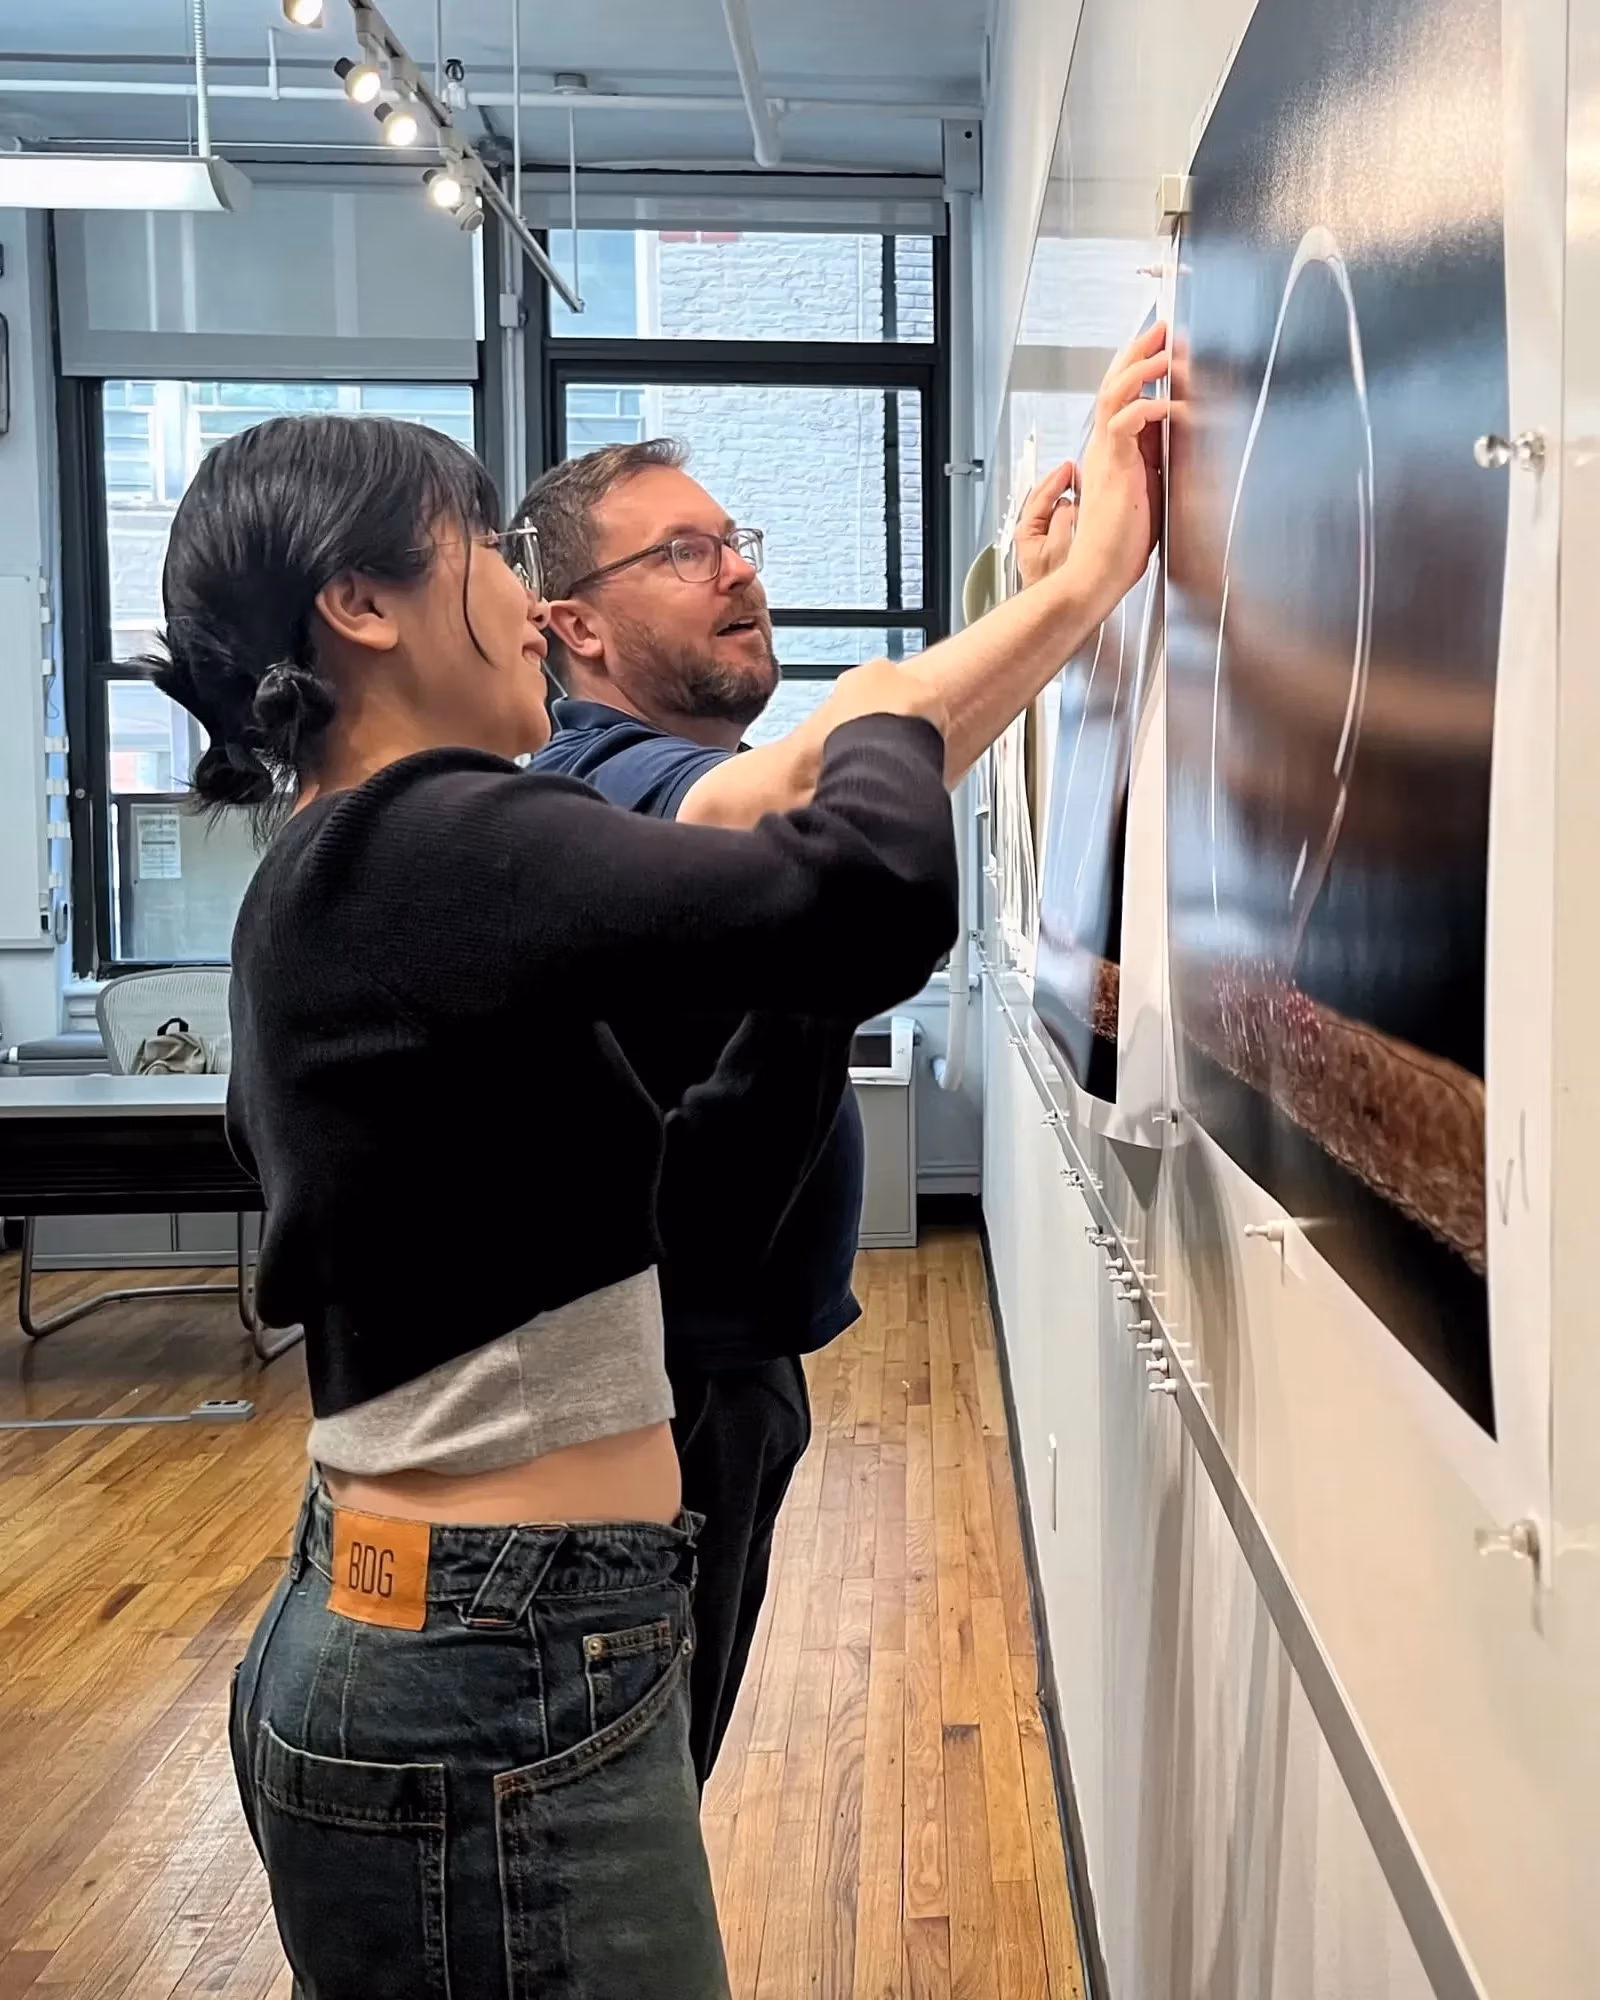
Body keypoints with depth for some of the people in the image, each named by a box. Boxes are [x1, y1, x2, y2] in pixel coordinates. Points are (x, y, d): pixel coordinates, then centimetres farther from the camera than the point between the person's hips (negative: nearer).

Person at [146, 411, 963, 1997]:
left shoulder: (329, 882, 12)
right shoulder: (430, 849, -19)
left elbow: (577, 1199, 16)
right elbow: (878, 899, -30)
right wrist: (881, 723, -9)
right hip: (499, 1685, -10)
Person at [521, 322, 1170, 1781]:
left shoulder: (697, 771, 13)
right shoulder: (597, 783, -22)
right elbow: (803, 793, -42)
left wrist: (1036, 605, -6)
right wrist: (1084, 579, -43)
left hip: (732, 1367, 10)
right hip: (660, 1389, -10)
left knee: (668, 1769, 24)